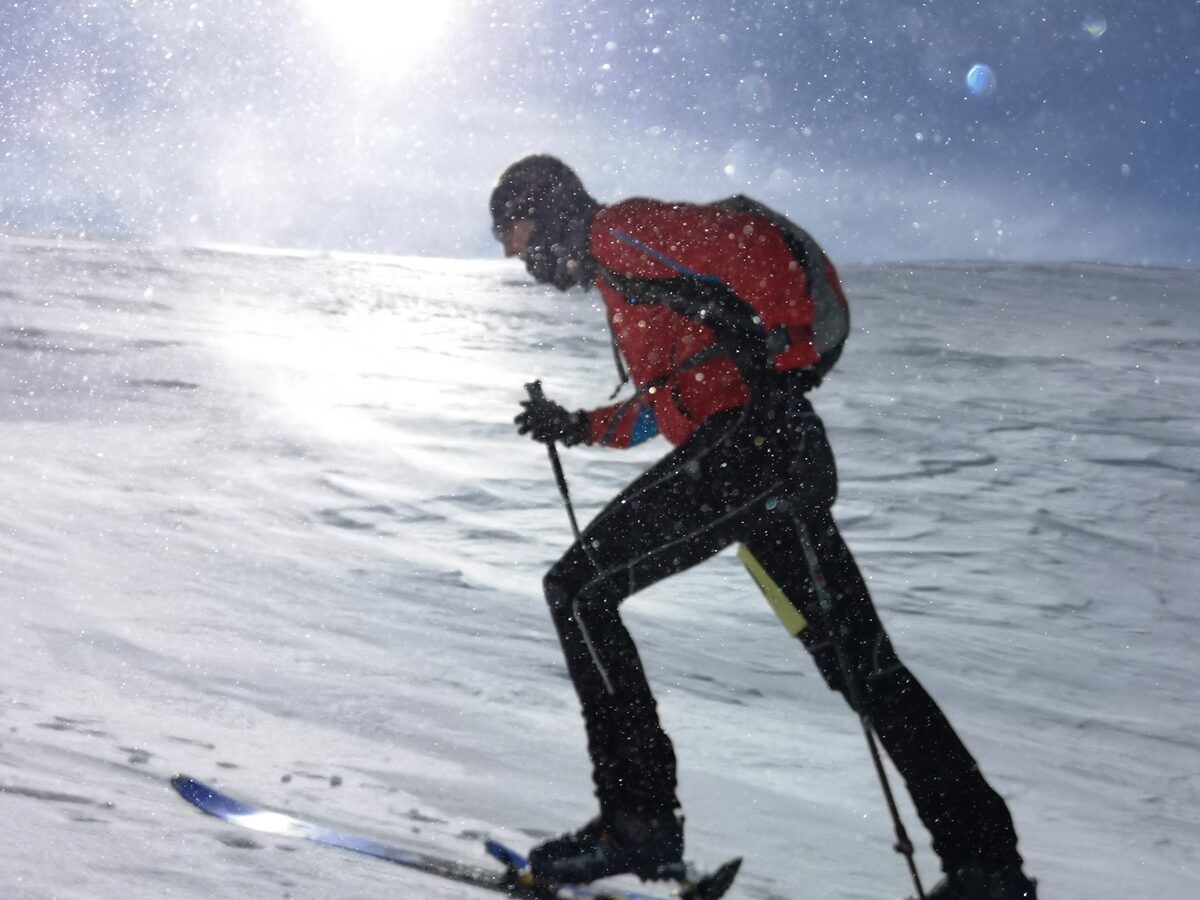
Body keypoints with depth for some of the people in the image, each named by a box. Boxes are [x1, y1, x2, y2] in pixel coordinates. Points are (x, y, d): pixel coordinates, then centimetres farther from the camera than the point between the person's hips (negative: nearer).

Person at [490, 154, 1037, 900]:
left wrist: (780, 359, -14)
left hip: (749, 441, -10)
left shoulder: (619, 231, 0)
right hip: (782, 458, 10)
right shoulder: (619, 275, 29)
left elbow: (761, 244, -12)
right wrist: (577, 428, 34)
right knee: (862, 664, 9)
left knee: (578, 589, -6)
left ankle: (639, 817, -7)